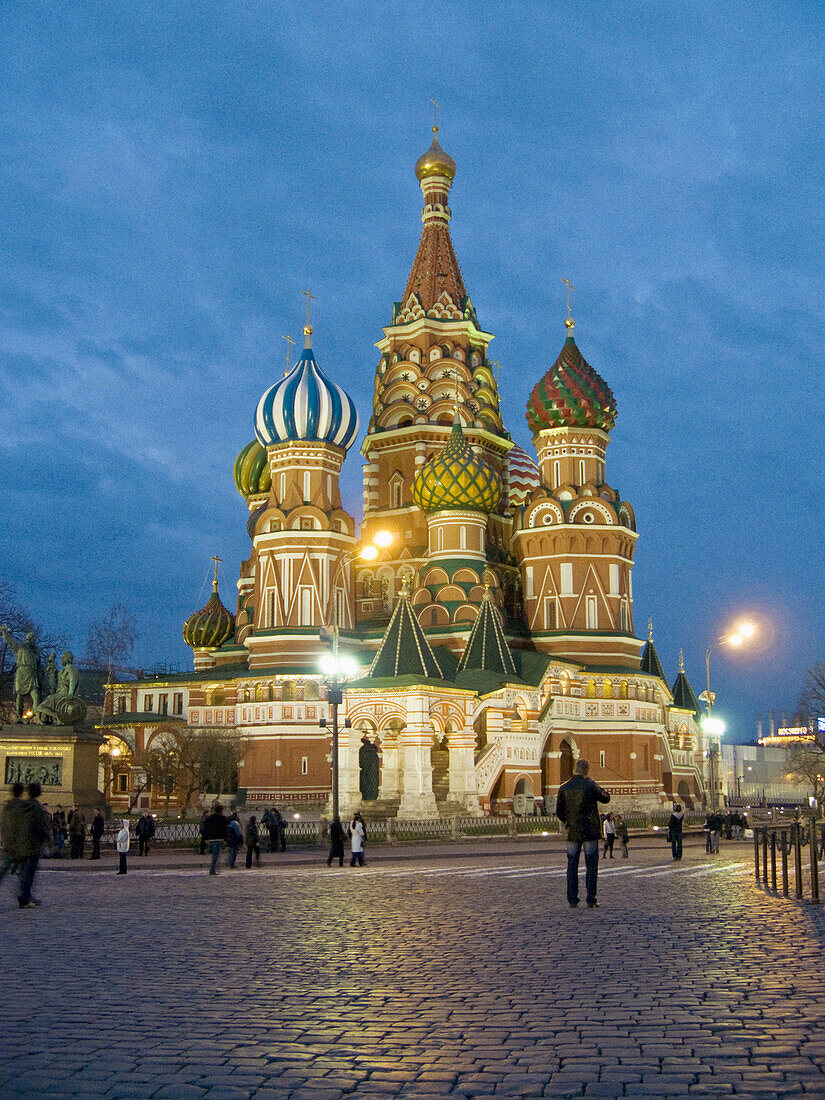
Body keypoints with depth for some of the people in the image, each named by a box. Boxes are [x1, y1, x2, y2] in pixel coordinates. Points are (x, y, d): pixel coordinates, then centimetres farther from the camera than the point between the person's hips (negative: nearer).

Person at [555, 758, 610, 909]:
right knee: (591, 866, 2)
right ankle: (591, 900, 0)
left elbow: (559, 812, 6)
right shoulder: (590, 786, -10)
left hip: (572, 833, 3)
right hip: (590, 832, -3)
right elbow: (606, 798, 5)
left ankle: (572, 900, 6)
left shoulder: (564, 788, 1)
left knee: (572, 866, 8)